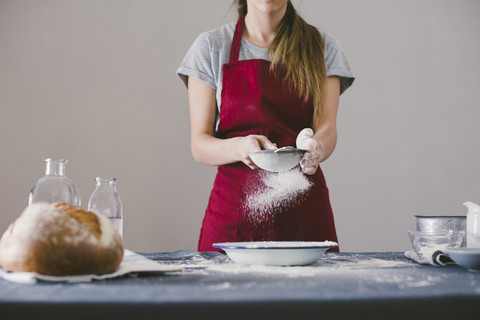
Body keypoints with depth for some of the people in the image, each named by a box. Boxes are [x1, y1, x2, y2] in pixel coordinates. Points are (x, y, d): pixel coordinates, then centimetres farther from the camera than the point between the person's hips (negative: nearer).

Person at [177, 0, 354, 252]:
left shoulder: (322, 47, 8)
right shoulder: (211, 46, 4)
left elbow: (328, 129, -3)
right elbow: (199, 145, -1)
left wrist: (314, 147, -27)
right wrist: (240, 147, -22)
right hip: (234, 206, 0)